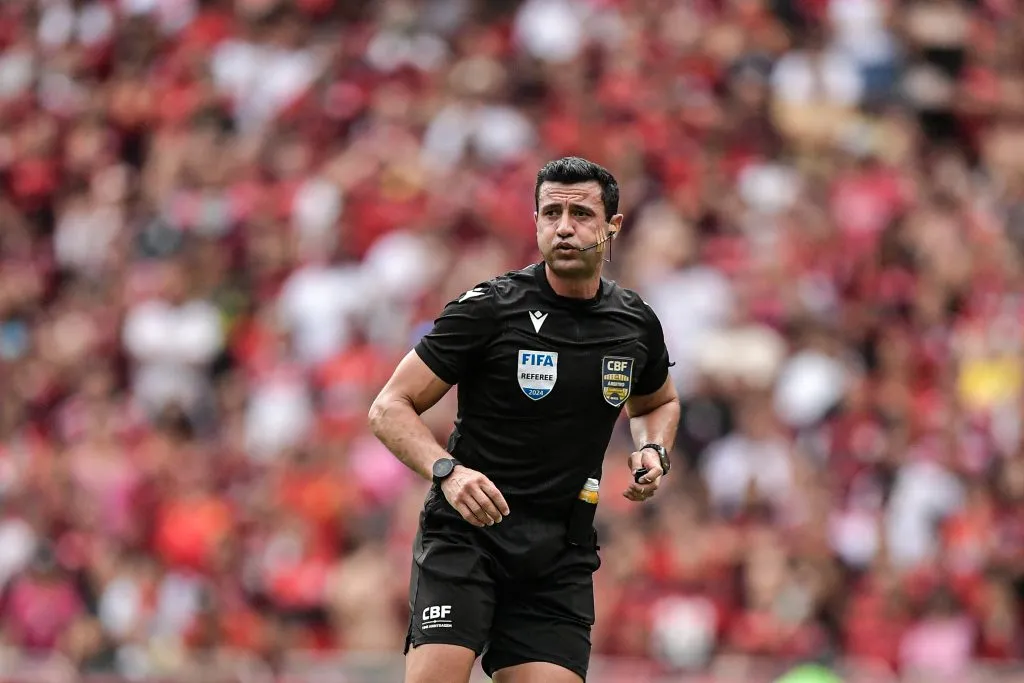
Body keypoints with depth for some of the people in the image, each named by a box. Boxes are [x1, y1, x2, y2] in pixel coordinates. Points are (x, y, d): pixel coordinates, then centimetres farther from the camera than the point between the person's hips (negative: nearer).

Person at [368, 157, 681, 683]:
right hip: (465, 535, -4)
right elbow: (390, 408, -6)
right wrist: (447, 471, -24)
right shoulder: (489, 308, -8)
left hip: (561, 558, 4)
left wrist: (653, 452, 7)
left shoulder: (637, 324, 7)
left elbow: (657, 403, 30)